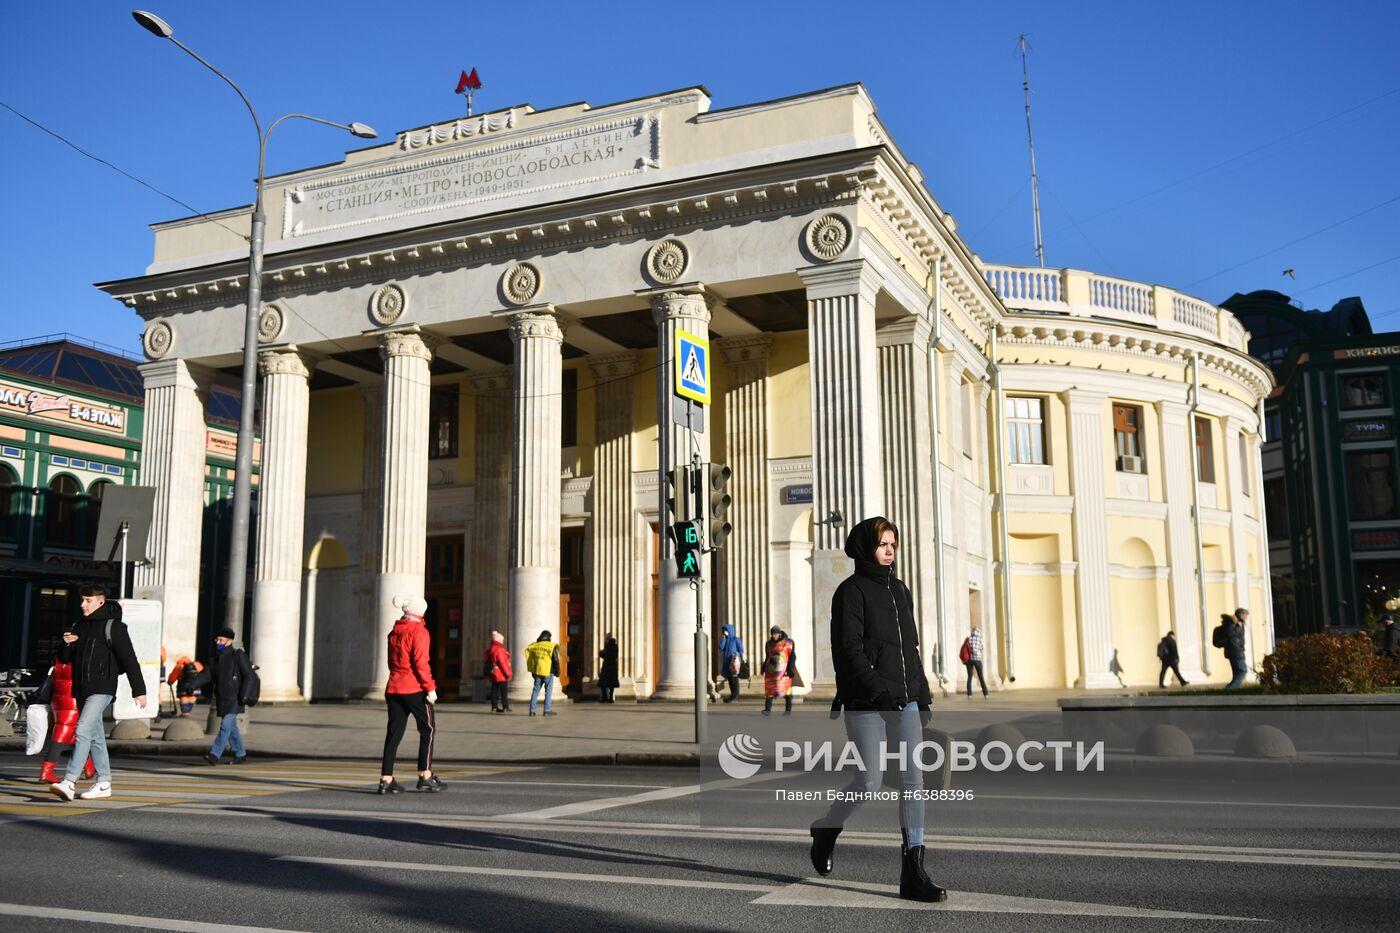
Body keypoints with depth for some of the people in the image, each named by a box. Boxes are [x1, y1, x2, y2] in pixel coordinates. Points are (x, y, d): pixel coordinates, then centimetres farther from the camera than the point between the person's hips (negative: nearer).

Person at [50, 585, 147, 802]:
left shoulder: (112, 626, -7)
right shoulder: (78, 626, 15)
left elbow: (129, 659, -10)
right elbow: (64, 659, 19)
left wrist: (139, 690, -13)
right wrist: (66, 644, -5)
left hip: (101, 689, -8)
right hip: (81, 689, 8)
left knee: (82, 731, -19)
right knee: (96, 737, 11)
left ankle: (69, 783, -25)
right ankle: (104, 783, 17)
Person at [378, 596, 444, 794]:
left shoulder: (394, 632, 12)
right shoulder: (418, 631, -11)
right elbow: (421, 663, -16)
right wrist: (430, 688, -14)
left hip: (393, 688, 7)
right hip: (415, 689, -7)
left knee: (394, 733, 7)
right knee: (427, 729, 6)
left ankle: (386, 779, 4)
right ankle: (425, 777, 5)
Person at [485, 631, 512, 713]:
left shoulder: (489, 650, 12)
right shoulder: (499, 650, -18)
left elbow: (488, 663, 17)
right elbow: (502, 663, -20)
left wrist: (488, 675, 21)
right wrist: (508, 674, -13)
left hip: (493, 675, 9)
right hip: (501, 675, -9)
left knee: (494, 691, 9)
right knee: (504, 691, -2)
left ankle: (494, 707, 11)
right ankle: (505, 707, -1)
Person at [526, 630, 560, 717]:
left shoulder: (534, 646, 4)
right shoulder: (552, 647, -10)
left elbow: (529, 658, 10)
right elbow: (555, 660, -9)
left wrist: (532, 670, 19)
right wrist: (557, 671, 4)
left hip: (537, 672, 4)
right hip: (548, 672, -4)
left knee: (535, 690, 10)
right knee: (548, 691, 5)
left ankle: (532, 710, 7)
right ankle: (547, 710, 4)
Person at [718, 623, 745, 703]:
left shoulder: (736, 639, -4)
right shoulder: (725, 640, 14)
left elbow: (741, 650, -5)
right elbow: (721, 648, -1)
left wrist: (740, 660, -11)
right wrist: (724, 637, -4)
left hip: (734, 662, -7)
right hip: (726, 662, 7)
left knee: (734, 679, -5)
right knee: (729, 679, 9)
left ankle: (735, 696, -2)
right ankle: (733, 695, 16)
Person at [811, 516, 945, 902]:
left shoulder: (900, 590, 17)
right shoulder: (851, 591, -5)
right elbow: (849, 649, -13)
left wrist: (923, 696, 14)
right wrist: (879, 690, -21)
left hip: (906, 702, 6)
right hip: (867, 705, -6)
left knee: (914, 779, -3)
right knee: (870, 781, -4)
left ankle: (913, 873, -2)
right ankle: (827, 829, 26)